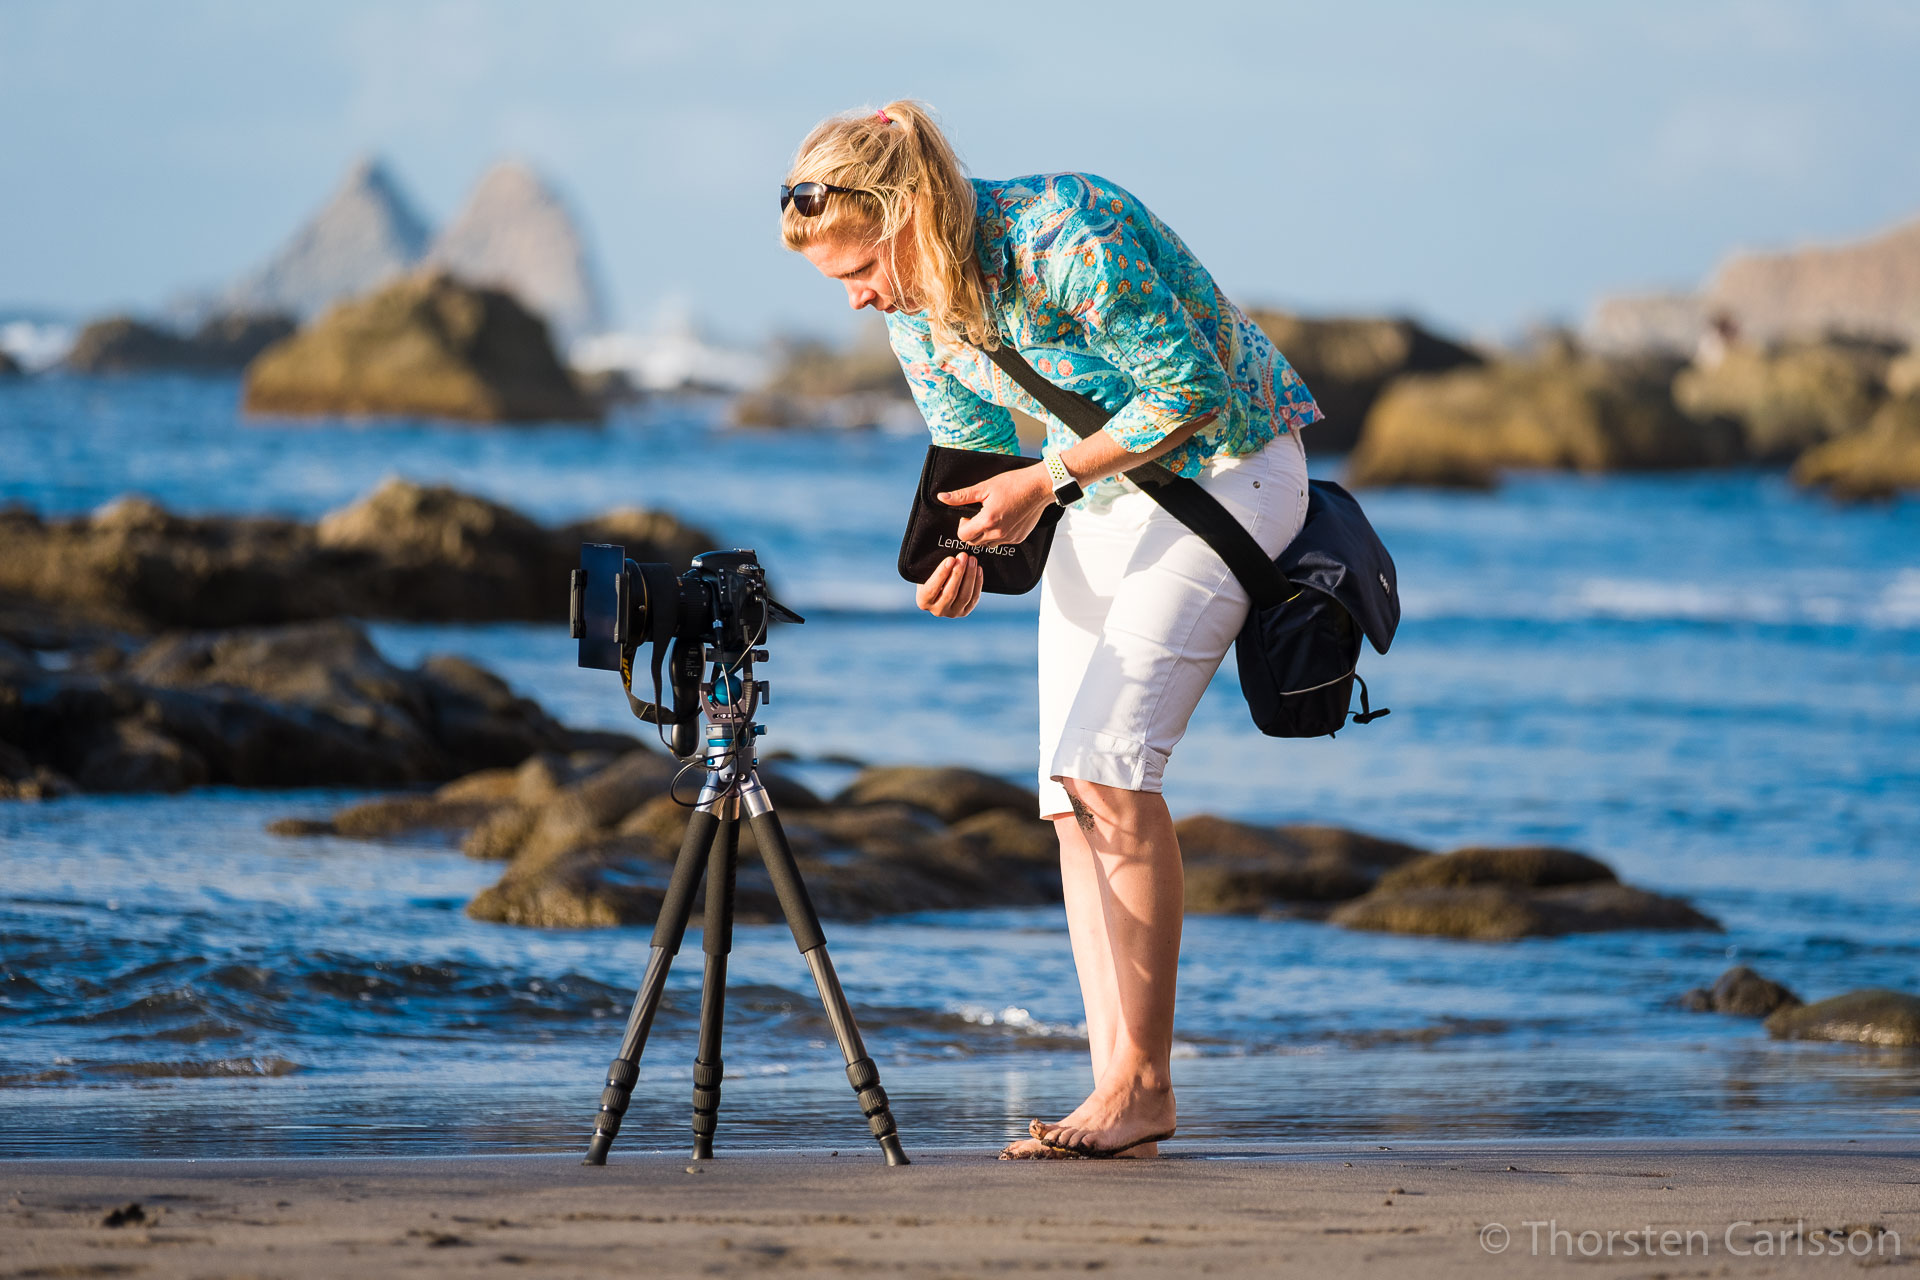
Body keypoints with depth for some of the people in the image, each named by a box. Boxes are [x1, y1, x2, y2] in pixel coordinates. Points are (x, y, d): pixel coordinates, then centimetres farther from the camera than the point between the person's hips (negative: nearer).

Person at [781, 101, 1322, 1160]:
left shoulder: (1066, 235, -28)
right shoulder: (913, 309, -4)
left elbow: (1193, 391, -21)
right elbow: (970, 458, 5)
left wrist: (1048, 480, -23)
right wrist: (963, 553, -16)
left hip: (1221, 468, -8)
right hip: (1099, 503, 8)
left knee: (1105, 757, -19)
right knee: (1071, 791, -3)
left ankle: (1142, 1078, -15)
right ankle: (1118, 1095, -3)